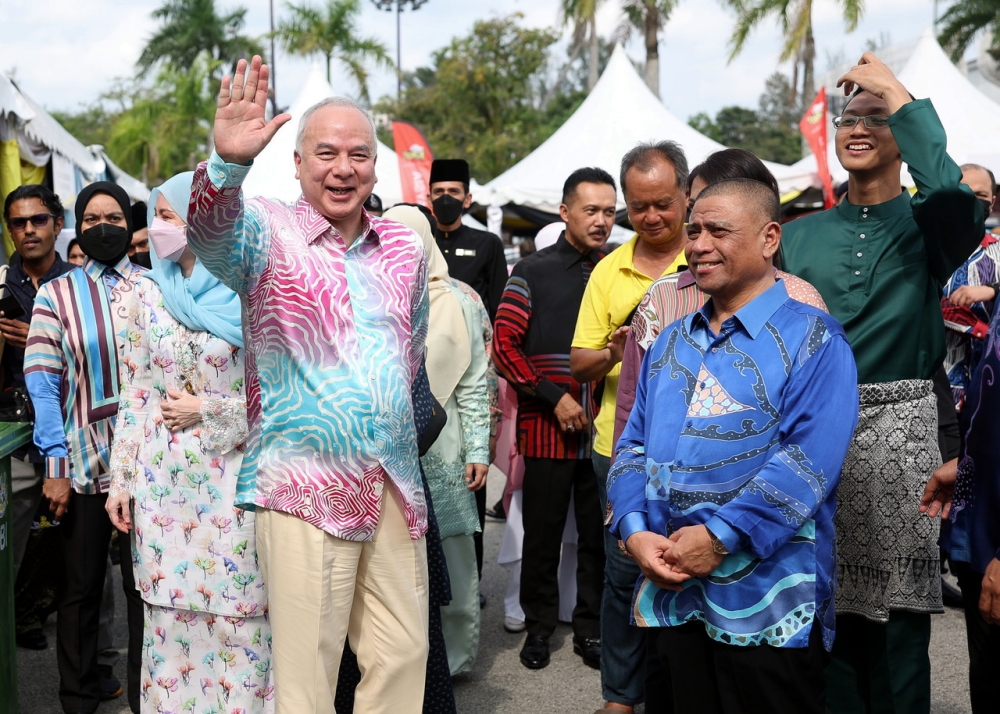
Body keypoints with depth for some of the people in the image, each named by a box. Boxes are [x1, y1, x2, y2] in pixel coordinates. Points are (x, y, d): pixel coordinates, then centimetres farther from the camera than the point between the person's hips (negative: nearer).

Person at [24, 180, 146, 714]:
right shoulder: (56, 294, 3)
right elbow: (42, 383, -3)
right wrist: (55, 467, -10)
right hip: (82, 465, -1)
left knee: (143, 587, 10)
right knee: (81, 589, 8)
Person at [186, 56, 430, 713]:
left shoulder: (405, 248, 11)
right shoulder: (269, 233, -4)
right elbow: (213, 231, -28)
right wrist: (228, 163, -47)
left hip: (396, 488, 5)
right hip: (303, 487, -5)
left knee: (403, 655, 11)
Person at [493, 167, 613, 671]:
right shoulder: (532, 273, 1)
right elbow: (505, 346, -3)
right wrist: (554, 397, -10)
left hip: (605, 430, 2)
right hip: (546, 429, -2)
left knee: (600, 535, 8)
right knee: (543, 534, 7)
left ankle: (591, 629, 22)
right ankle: (539, 626, 22)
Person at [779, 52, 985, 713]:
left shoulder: (925, 226, 4)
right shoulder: (800, 236, 13)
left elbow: (954, 196, -21)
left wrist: (898, 95, -15)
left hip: (898, 430, -3)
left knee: (898, 620, 2)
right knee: (829, 617, 9)